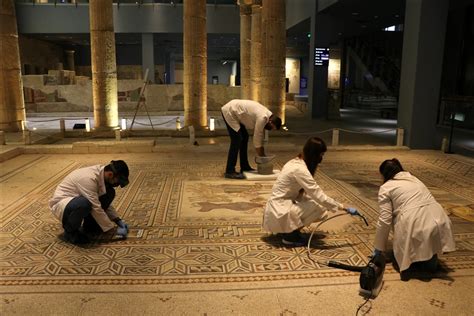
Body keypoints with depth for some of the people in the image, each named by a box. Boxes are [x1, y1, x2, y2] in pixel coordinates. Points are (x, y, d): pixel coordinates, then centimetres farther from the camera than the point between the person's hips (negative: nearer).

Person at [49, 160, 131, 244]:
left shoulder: (101, 172, -5)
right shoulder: (89, 178, -31)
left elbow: (105, 201, 7)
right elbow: (96, 208, -29)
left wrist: (118, 221, 2)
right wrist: (113, 228, -21)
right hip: (60, 204, -8)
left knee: (109, 192, -7)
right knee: (84, 203, -40)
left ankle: (90, 225, 5)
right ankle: (69, 231, -11)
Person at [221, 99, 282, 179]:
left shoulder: (267, 115, 4)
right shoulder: (262, 118, -24)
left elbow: (261, 137, 11)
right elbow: (256, 140, -19)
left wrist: (263, 156, 11)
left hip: (234, 111, 10)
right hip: (229, 112, -10)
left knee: (245, 137, 11)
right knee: (237, 140, -14)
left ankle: (244, 167, 20)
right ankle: (229, 171, -10)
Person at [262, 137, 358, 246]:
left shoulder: (296, 162, 6)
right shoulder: (300, 169, -23)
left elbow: (303, 192, 13)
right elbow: (320, 197, -23)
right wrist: (344, 208, -15)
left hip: (279, 206, 9)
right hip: (279, 210, -9)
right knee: (319, 207, -15)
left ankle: (288, 229, 13)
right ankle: (290, 235, -4)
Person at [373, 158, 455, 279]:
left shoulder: (386, 188, 6)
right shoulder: (414, 179, 27)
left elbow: (385, 220, 0)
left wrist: (378, 249, 10)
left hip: (414, 228, -5)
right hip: (438, 223, 6)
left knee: (400, 255, 19)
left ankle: (411, 260, -5)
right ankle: (430, 258, 9)